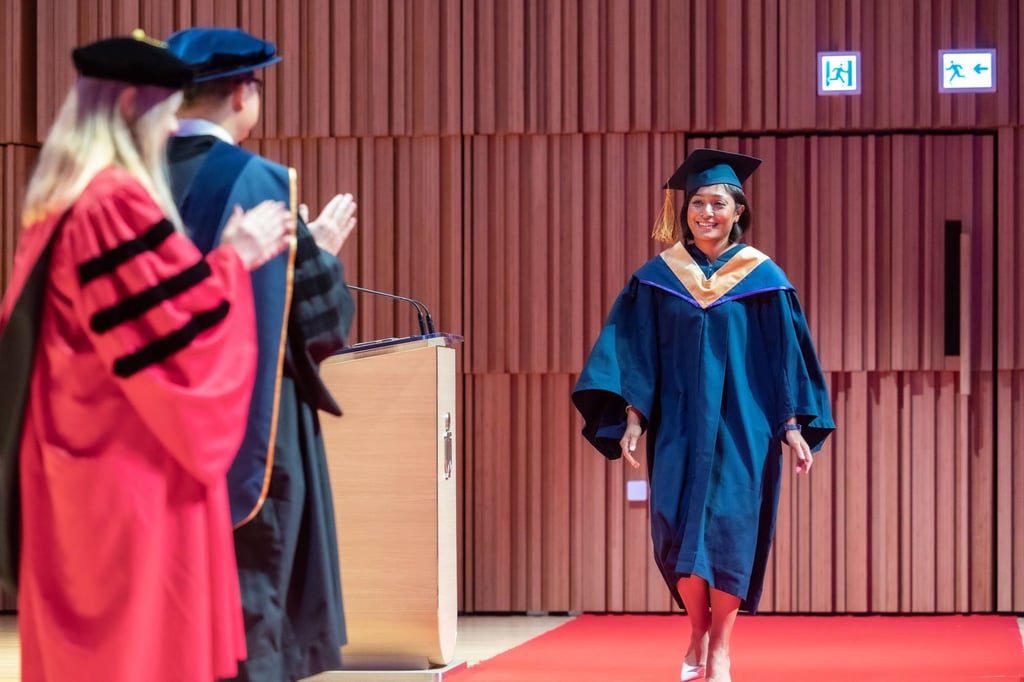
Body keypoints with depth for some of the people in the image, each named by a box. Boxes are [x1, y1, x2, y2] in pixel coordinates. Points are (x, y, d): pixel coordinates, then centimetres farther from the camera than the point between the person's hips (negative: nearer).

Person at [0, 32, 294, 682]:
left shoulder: (62, 202, 11)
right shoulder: (117, 204, -20)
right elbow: (182, 333, -20)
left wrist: (222, 258, 16)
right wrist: (235, 258, -6)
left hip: (79, 459, 10)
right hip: (132, 468, -10)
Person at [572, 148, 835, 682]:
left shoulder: (763, 279, 2)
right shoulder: (659, 278, 4)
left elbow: (785, 358, 3)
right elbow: (633, 354, 3)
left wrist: (792, 426, -3)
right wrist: (632, 416, -8)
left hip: (741, 431, -1)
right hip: (678, 429, 1)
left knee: (729, 531, -6)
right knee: (679, 532, -4)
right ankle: (697, 633, 18)